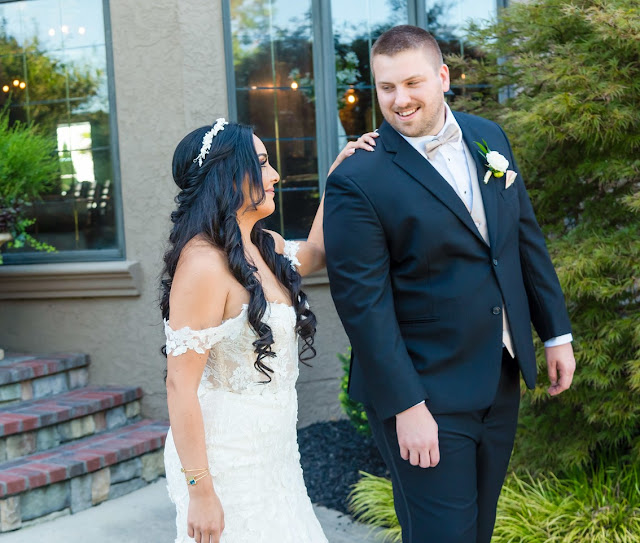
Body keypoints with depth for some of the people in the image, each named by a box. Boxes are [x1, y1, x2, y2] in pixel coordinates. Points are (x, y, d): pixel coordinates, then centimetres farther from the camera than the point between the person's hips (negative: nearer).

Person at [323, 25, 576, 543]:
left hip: (501, 381, 6)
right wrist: (405, 407, -18)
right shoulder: (359, 181, -17)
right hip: (426, 393, -6)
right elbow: (363, 302, -18)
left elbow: (527, 237, 12)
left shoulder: (489, 137, 4)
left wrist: (556, 331, 12)